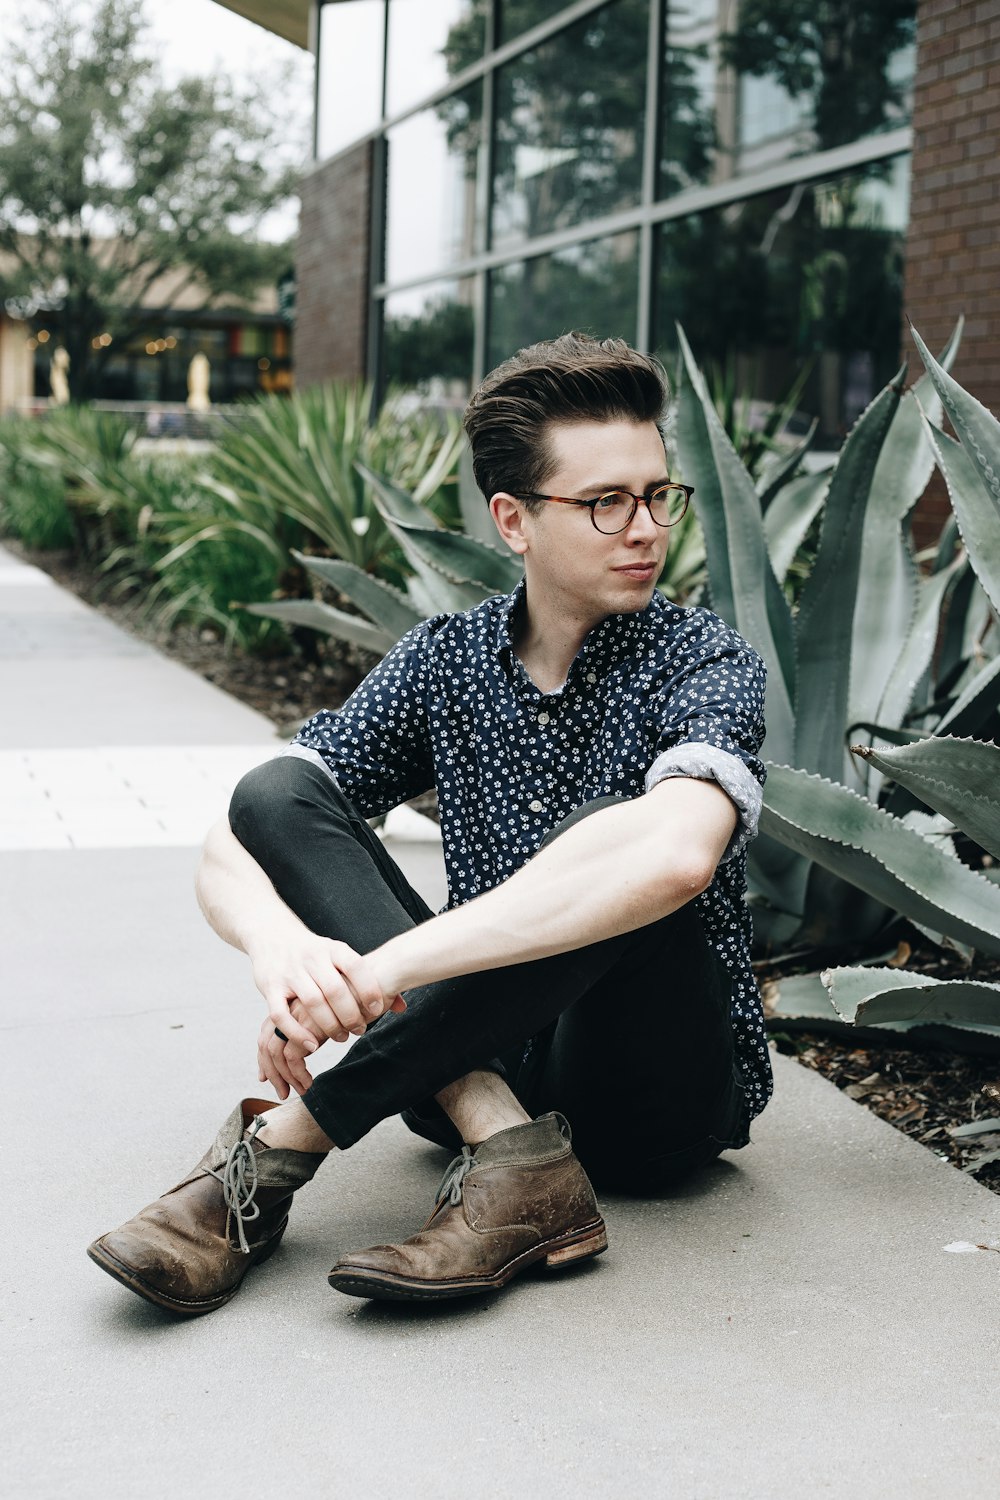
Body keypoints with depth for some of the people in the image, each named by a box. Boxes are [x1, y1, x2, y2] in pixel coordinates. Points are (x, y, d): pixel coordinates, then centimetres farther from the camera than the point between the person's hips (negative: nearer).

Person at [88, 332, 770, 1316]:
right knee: (274, 794, -13)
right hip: (478, 1062, 4)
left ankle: (282, 1143, -26)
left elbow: (674, 857, -36)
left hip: (665, 1096, -4)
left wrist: (382, 968, -37)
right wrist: (280, 944, -31)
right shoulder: (448, 658, 2)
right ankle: (507, 1156, -28)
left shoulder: (703, 666, -11)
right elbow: (230, 850, -5)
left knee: (610, 840, -33)